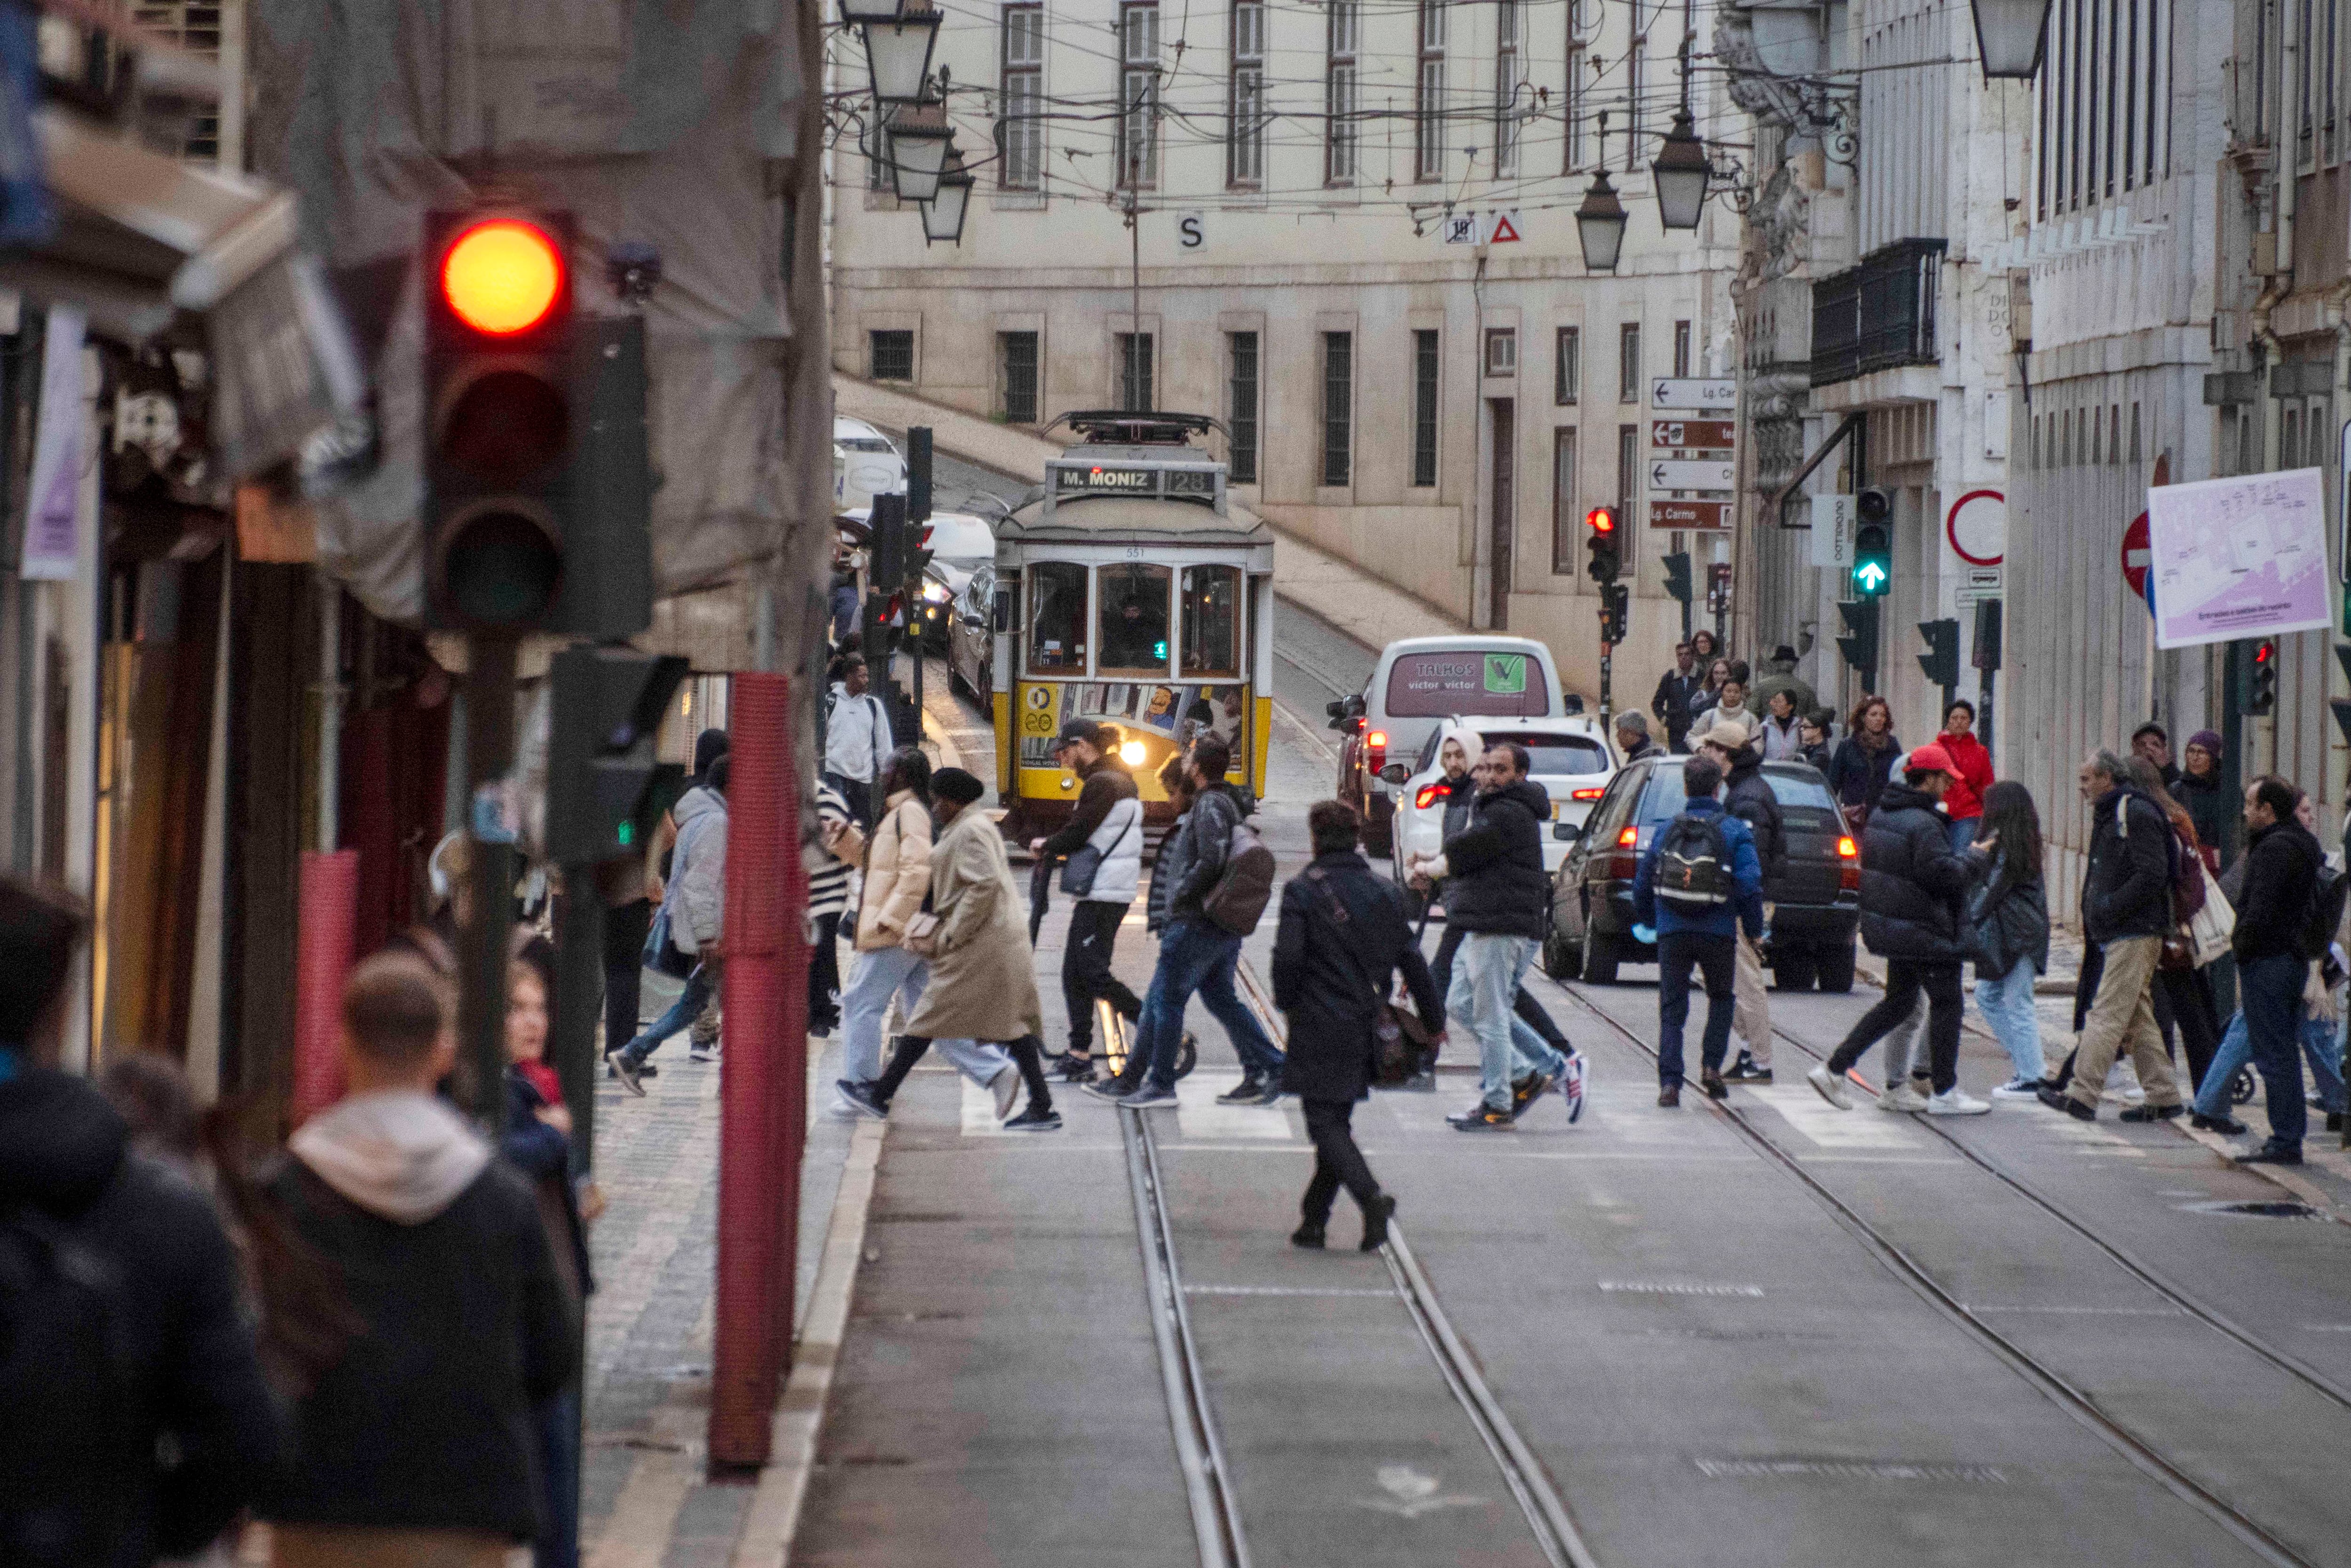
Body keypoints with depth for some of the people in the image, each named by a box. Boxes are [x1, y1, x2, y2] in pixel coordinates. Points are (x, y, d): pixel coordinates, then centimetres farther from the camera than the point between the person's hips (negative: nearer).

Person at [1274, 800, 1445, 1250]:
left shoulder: (1303, 890, -9)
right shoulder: (1384, 892, 7)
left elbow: (1289, 956, -16)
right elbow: (1411, 959, 10)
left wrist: (1286, 1001, 4)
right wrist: (1433, 1018, 19)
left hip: (1320, 1027, -6)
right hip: (1365, 1027, 6)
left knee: (1324, 1121, -3)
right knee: (1337, 1120, 15)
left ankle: (1371, 1197, -26)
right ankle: (1314, 1219, 18)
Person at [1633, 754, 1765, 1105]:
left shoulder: (1667, 830, 8)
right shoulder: (1734, 831, -2)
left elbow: (1642, 885, 13)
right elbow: (1750, 885, -10)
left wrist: (1650, 921, 29)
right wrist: (1754, 930, 2)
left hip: (1672, 932, 1)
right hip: (1717, 932, -1)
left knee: (1672, 1010, 5)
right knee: (1721, 998, 21)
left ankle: (1669, 1083, -7)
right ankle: (1712, 1066, 7)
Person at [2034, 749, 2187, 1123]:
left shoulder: (2137, 815, -12)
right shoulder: (2109, 816, 20)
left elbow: (2153, 875, -20)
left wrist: (2109, 908, -19)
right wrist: (2092, 920, 13)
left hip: (2134, 935, -10)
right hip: (2118, 935, 10)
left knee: (2107, 1014, -12)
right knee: (2138, 1018, 11)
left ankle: (2082, 1094, -16)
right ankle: (2163, 1097, 14)